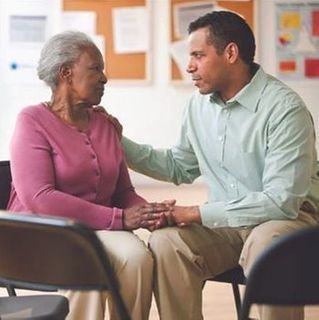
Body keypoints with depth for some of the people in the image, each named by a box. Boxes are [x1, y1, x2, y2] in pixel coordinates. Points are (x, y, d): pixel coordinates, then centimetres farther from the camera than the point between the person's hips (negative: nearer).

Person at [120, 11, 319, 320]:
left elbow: (280, 201, -24)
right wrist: (118, 142, 5)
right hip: (226, 221, 6)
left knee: (265, 245, -39)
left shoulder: (284, 108, -19)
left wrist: (197, 213, -22)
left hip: (287, 216, -5)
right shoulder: (200, 104, 4)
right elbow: (179, 167, 17)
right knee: (165, 243, -22)